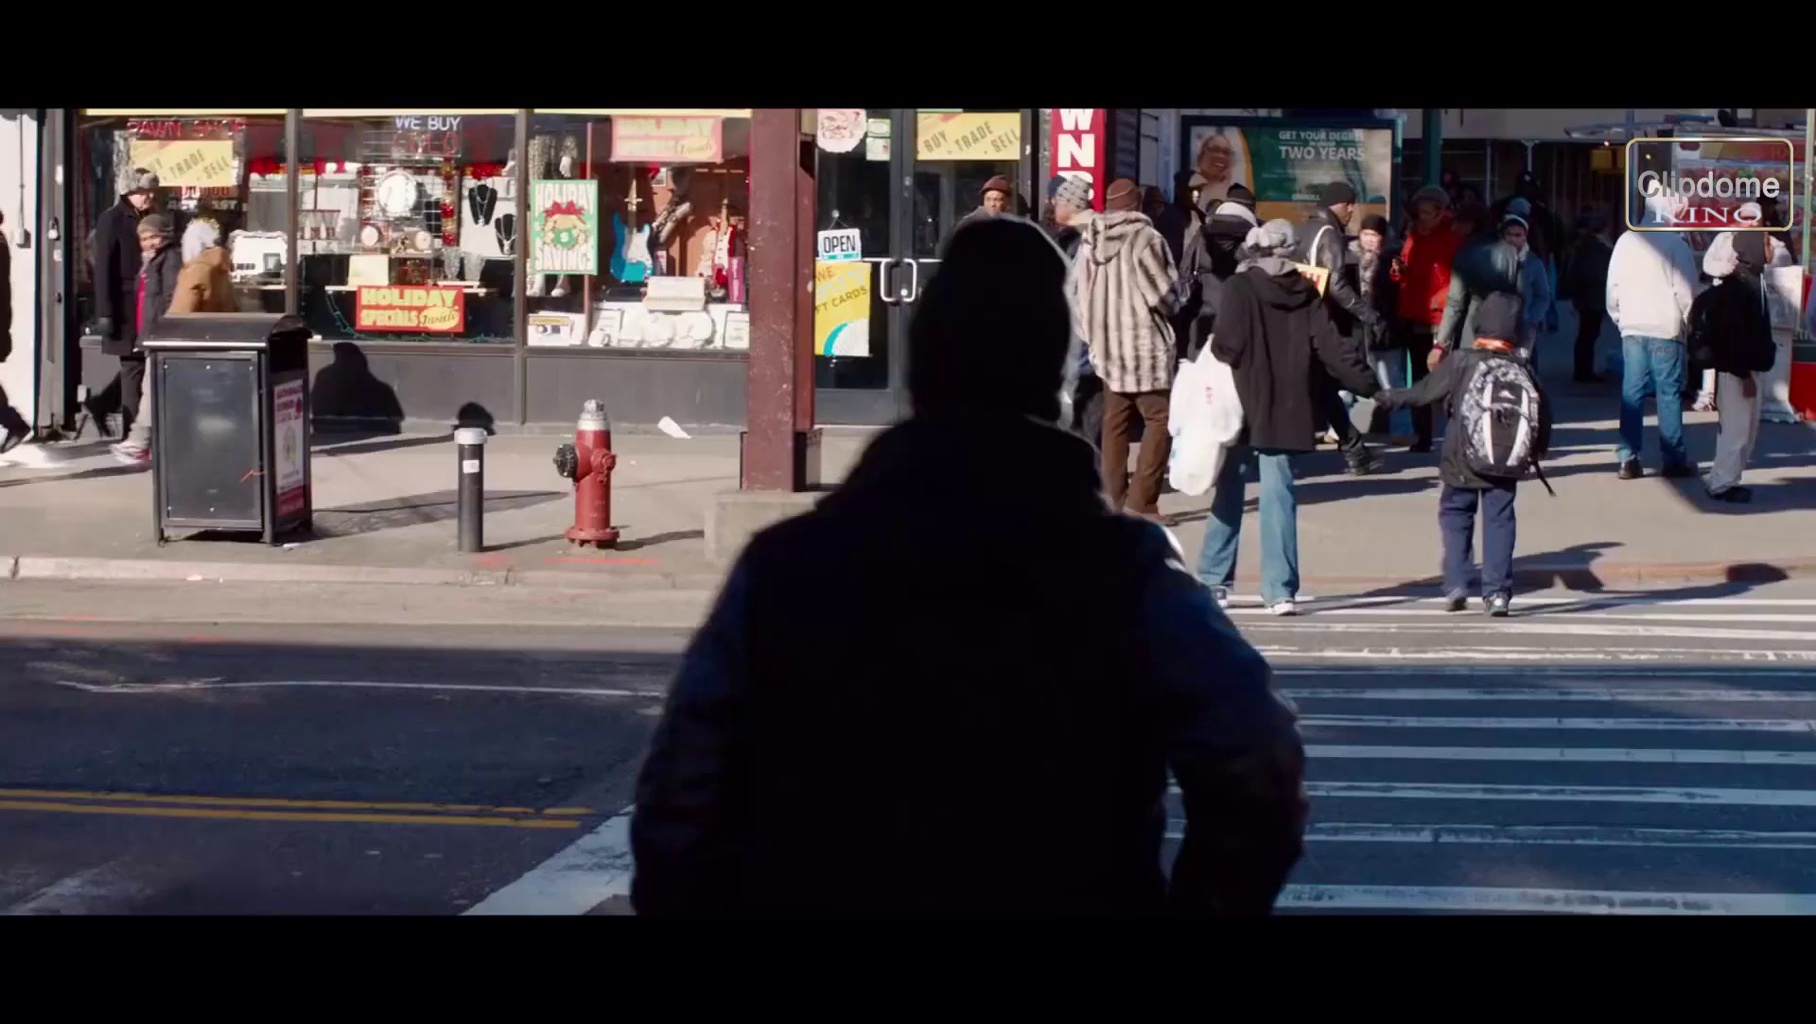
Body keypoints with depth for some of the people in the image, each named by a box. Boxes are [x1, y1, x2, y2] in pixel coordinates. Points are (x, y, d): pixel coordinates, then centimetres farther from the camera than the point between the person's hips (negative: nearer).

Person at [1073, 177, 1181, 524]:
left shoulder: (1089, 241, 5)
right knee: (1159, 418, -2)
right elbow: (1162, 293, -13)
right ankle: (1141, 499, -9)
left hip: (1107, 345, 6)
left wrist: (1092, 334, 16)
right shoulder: (1144, 238, -12)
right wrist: (1172, 309, 9)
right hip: (1144, 344, -6)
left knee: (1115, 421, 13)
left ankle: (1112, 496, 14)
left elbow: (1076, 292, 7)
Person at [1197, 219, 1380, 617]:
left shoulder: (1239, 288, -8)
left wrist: (1213, 354, 7)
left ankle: (1214, 582, 15)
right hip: (1285, 410, 2)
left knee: (1228, 493, 10)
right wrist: (1369, 386, 6)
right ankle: (1280, 590, -2)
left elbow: (1228, 345, -15)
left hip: (1241, 406, -2)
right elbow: (1332, 346, 0)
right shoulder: (1306, 293, 3)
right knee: (1278, 496, 3)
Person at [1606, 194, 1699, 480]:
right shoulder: (1676, 243, -7)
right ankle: (1673, 459, 2)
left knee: (1632, 392, 3)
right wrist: (1689, 321, 7)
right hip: (1666, 328, -4)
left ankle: (1628, 459, 0)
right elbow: (1685, 289, -6)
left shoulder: (1626, 241, 5)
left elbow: (1613, 285, 7)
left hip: (1632, 327, 4)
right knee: (1669, 392, 1)